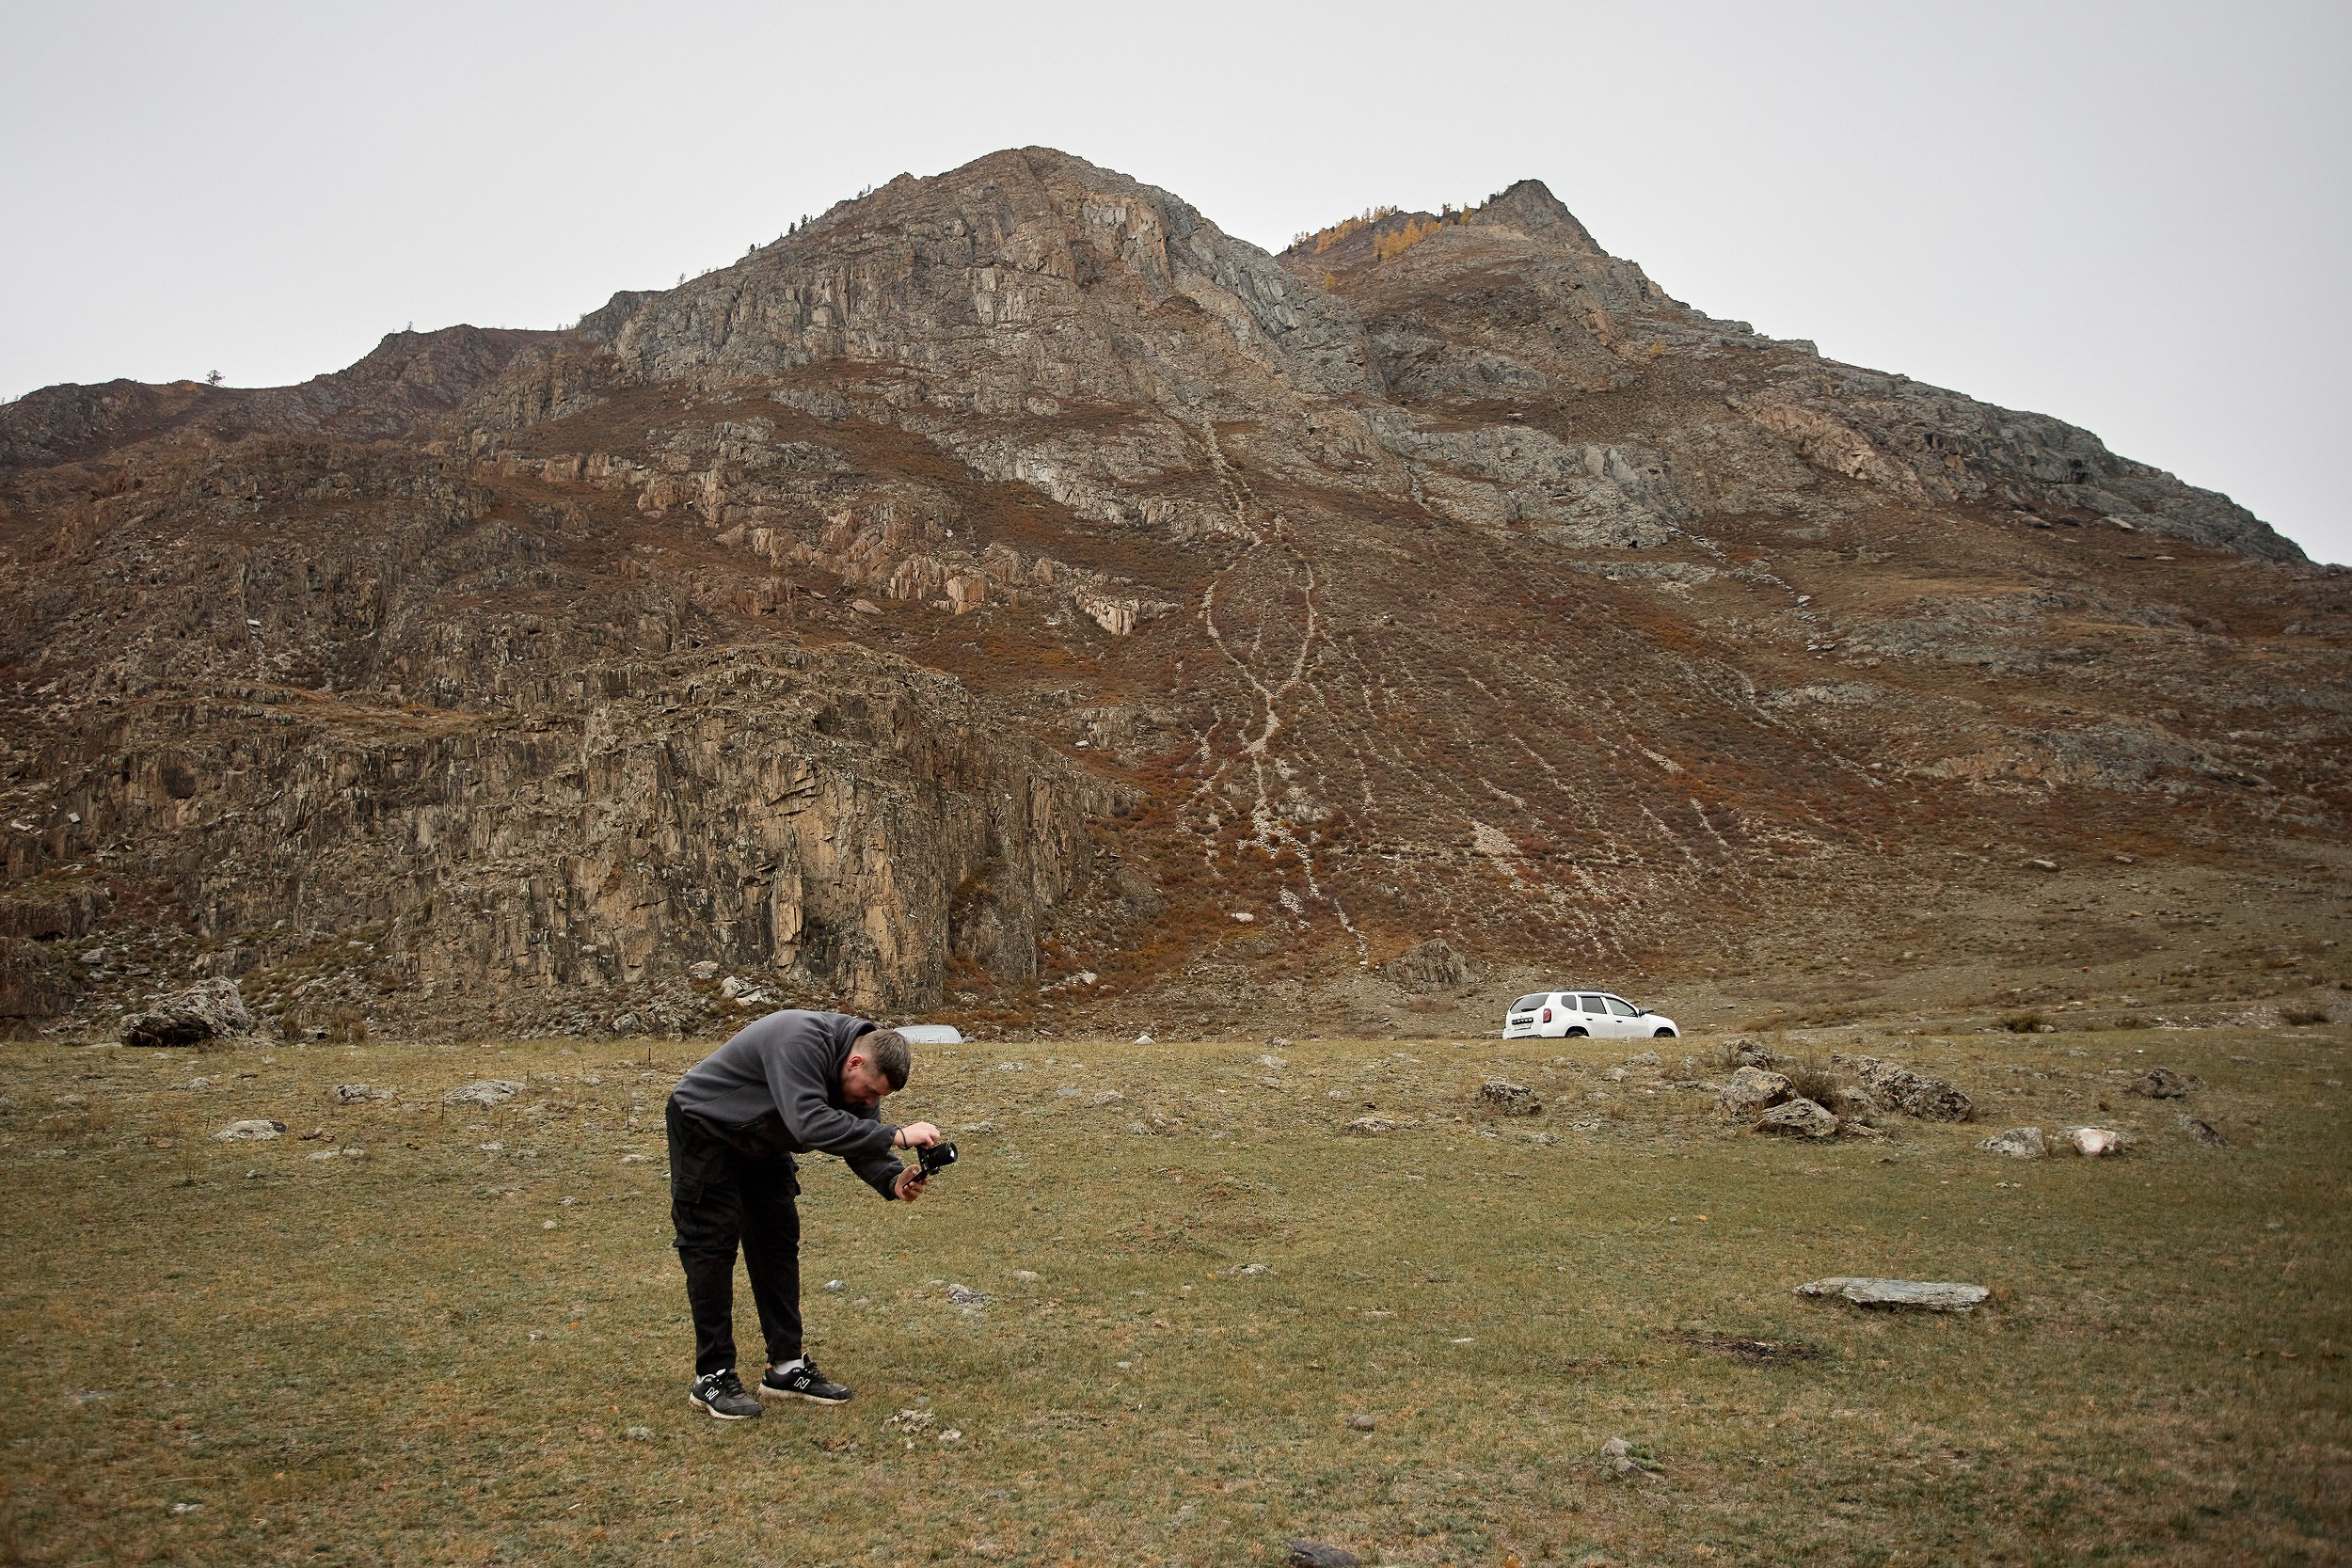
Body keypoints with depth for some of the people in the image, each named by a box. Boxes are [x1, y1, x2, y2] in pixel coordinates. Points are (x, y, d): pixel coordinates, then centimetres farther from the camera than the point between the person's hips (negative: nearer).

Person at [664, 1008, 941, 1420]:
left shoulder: (858, 1069, -10)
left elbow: (862, 1140, -8)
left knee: (779, 1240, 6)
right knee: (713, 1246, -9)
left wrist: (893, 1181, -28)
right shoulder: (801, 1042, -38)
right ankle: (712, 1377, -2)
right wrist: (897, 1135, -48)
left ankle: (787, 1366, 12)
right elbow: (810, 1123, -48)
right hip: (704, 1128, -8)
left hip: (760, 1142, 9)